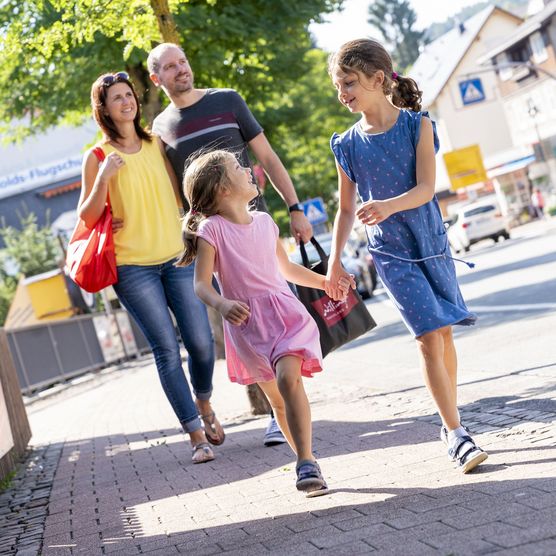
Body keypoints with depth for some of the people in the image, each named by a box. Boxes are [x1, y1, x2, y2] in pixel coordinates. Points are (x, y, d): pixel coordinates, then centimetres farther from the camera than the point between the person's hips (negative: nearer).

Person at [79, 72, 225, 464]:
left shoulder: (157, 144, 10)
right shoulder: (98, 157, 0)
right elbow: (87, 218, -3)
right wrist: (103, 178, -17)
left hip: (176, 257, 3)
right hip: (132, 266, -3)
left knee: (201, 342, -2)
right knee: (167, 349, -7)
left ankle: (204, 404, 28)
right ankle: (197, 435, 1)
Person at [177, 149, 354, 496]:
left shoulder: (264, 221, 10)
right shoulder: (212, 229, -7)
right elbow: (201, 284, -14)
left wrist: (326, 282, 22)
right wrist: (222, 305, -33)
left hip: (285, 313, 2)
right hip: (247, 324, -2)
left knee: (289, 378, -22)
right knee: (277, 399, 7)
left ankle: (306, 463, -22)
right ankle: (308, 462, 22)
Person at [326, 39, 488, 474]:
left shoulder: (418, 125, -5)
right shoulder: (348, 145, 0)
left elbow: (426, 188, -15)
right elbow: (346, 209, 8)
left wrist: (389, 206, -32)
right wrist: (335, 262, 6)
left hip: (431, 242, 1)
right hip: (391, 253, -1)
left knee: (444, 331, 8)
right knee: (429, 336, -10)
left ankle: (451, 424, 23)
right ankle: (456, 432, -7)